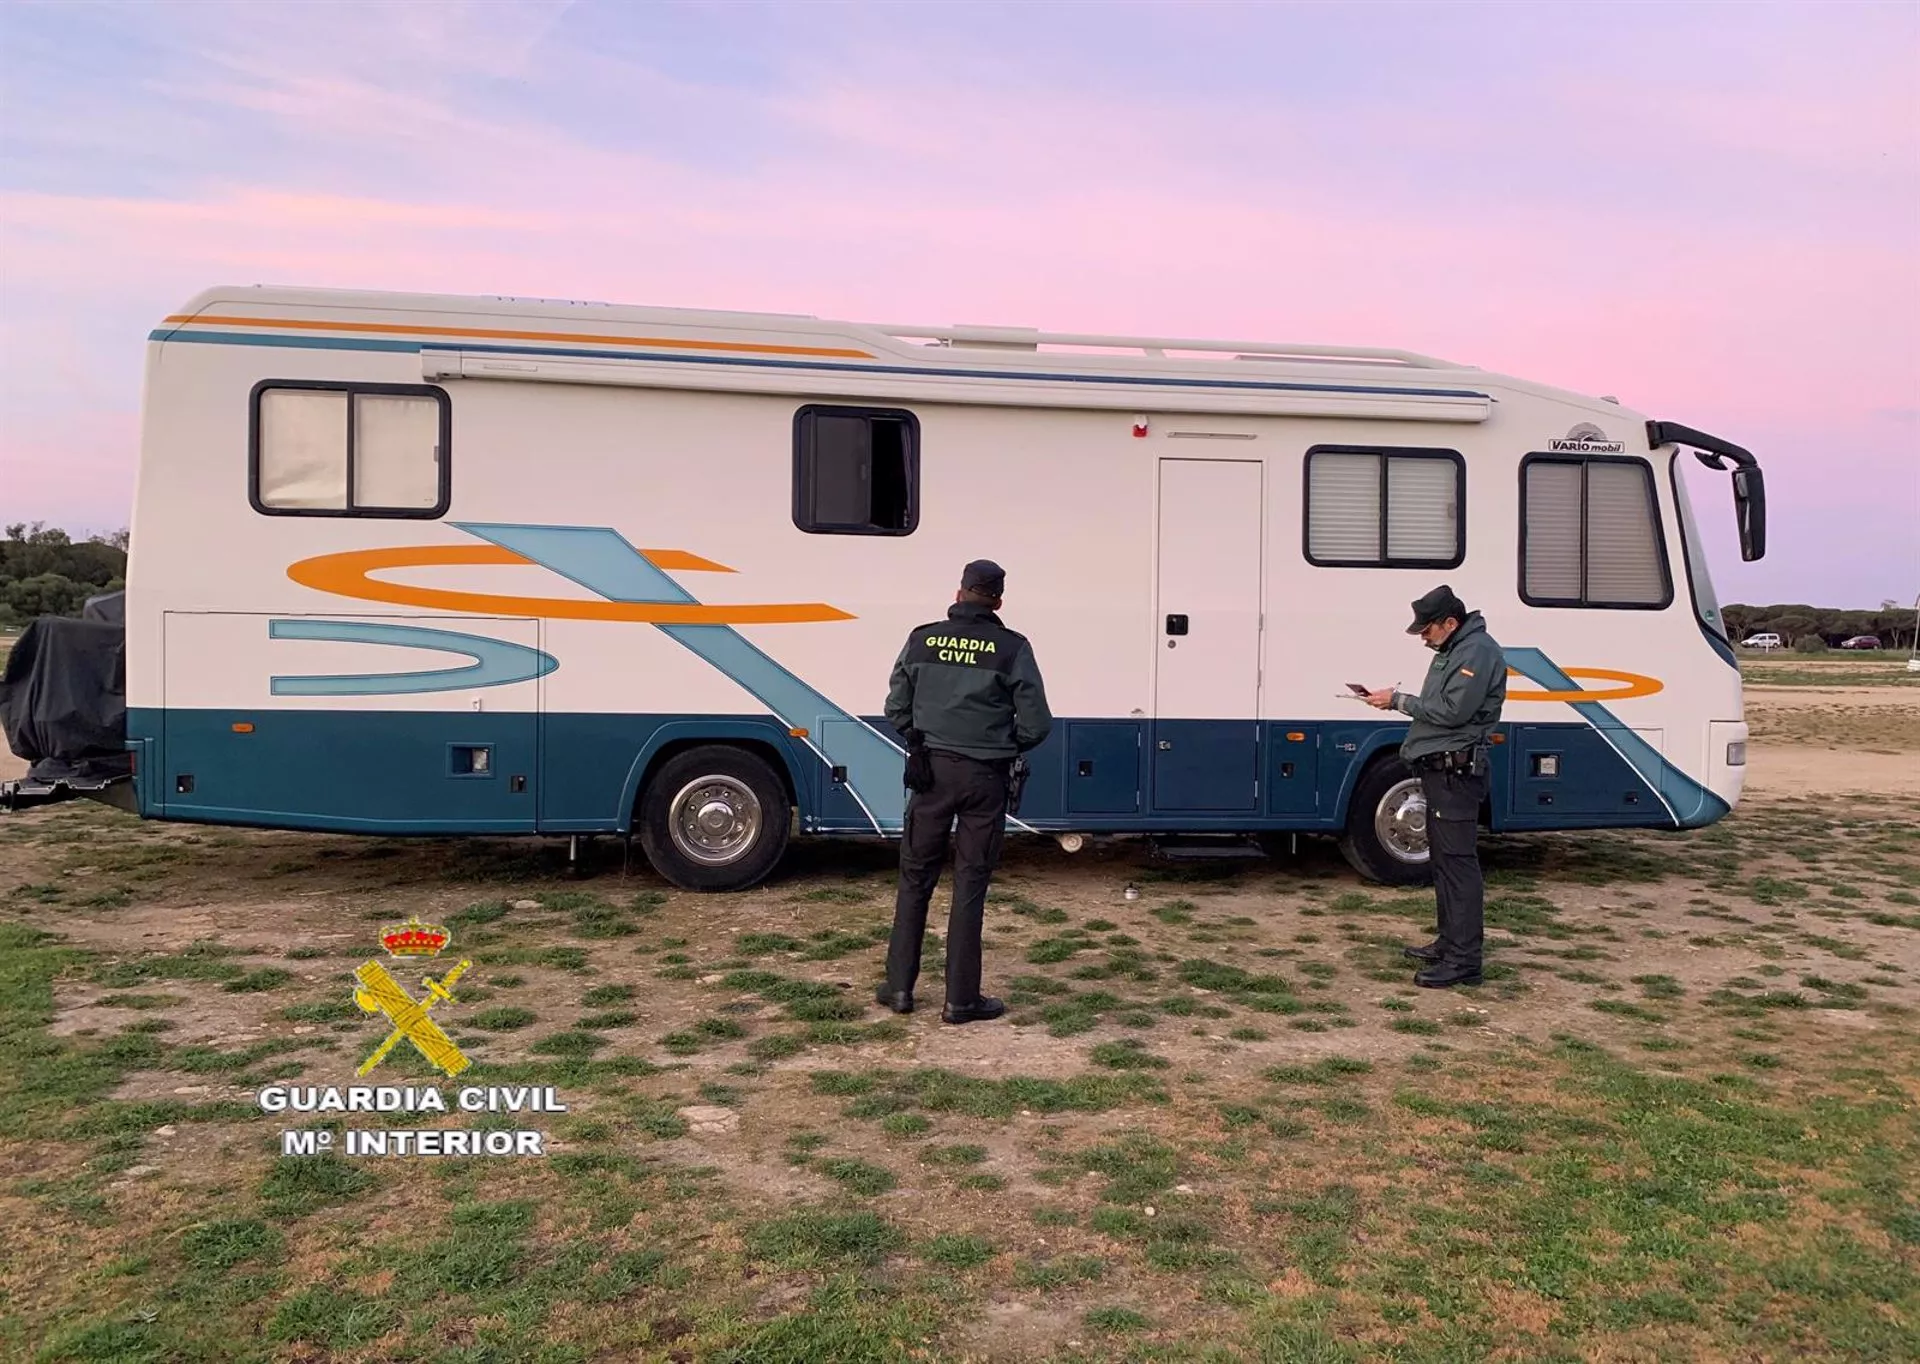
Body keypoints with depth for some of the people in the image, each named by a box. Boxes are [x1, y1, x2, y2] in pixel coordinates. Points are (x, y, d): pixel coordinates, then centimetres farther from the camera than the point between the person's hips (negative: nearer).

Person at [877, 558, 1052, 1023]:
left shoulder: (923, 639, 0)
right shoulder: (1012, 648, -7)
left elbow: (896, 708, 6)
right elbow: (1036, 723, -7)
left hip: (932, 770, 2)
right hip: (984, 777, -2)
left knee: (915, 879, 14)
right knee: (970, 887, 5)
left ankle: (899, 986, 18)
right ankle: (961, 999, 10)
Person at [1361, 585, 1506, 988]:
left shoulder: (1477, 651, -14)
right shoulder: (1453, 650, 19)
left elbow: (1452, 711, -22)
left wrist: (1400, 701, -14)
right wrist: (1399, 699, 5)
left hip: (1456, 772, -11)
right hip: (1441, 770, 11)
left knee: (1457, 862, -11)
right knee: (1443, 858, 17)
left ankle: (1464, 961, -9)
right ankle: (1449, 941, 28)